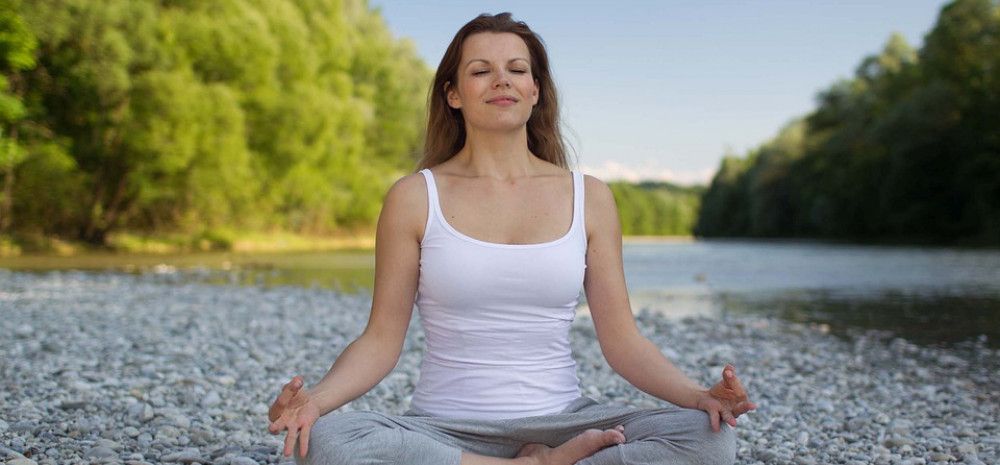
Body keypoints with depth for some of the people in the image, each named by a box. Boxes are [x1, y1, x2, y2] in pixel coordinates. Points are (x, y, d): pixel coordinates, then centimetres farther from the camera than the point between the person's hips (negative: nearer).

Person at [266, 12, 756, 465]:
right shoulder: (414, 198, 0)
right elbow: (381, 340, -1)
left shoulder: (588, 197, 4)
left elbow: (621, 339, 3)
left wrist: (697, 395, -15)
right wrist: (314, 399, -21)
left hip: (560, 420, 1)